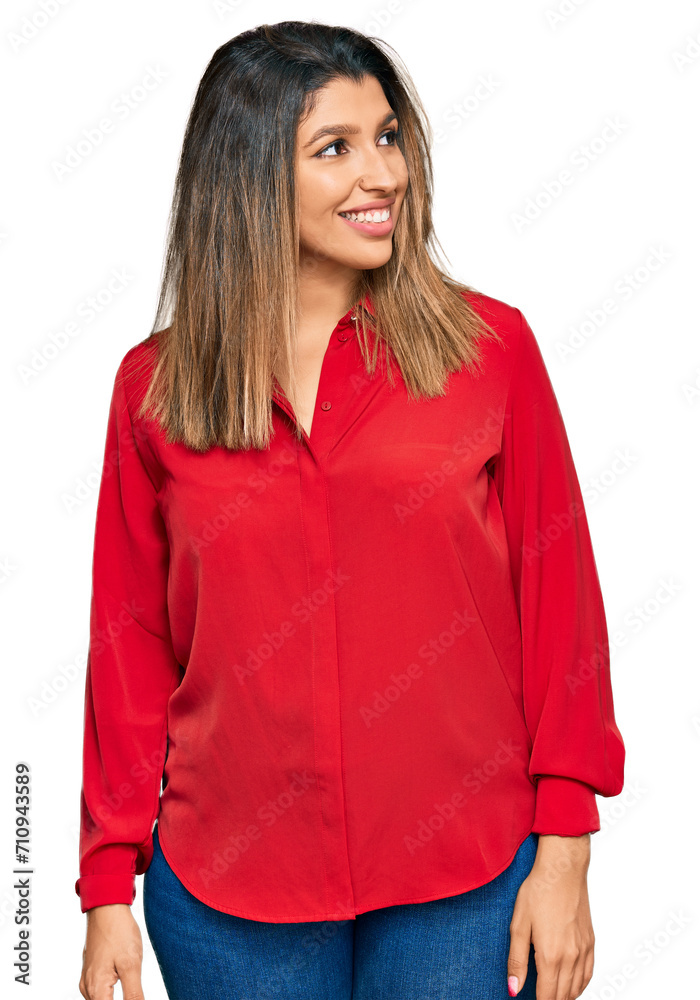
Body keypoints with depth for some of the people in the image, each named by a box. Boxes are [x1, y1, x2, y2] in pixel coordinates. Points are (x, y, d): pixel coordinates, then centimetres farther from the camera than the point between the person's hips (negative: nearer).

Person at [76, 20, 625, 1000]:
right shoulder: (155, 387, 0)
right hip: (225, 897, 1)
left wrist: (563, 854, -4)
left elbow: (560, 598, -1)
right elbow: (129, 645, 4)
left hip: (464, 882, -1)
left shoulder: (490, 345, -3)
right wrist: (110, 889, 4)